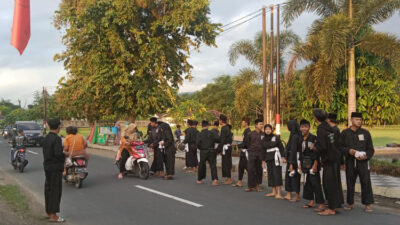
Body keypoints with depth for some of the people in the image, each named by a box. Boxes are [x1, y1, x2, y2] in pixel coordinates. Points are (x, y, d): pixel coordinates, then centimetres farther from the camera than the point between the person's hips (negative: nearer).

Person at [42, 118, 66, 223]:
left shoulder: (46, 138, 9)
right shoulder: (56, 138, -18)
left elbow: (46, 153, 13)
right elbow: (58, 154, -27)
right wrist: (65, 156, -7)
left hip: (47, 167, 9)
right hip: (55, 168, -9)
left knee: (48, 189, 15)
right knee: (55, 191, -3)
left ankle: (48, 212, 25)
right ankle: (53, 215, 1)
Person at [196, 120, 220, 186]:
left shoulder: (200, 134, -6)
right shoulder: (211, 133, -4)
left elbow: (198, 144, -11)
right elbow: (218, 139, -9)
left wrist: (200, 148, 9)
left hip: (203, 152, 0)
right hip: (211, 151, 0)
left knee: (201, 165, 16)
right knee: (213, 165, 1)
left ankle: (199, 179, 27)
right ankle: (215, 179, -16)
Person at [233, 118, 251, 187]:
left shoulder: (248, 131, -17)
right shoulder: (245, 131, 14)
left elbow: (246, 143, -21)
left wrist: (238, 145, -13)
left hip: (246, 151, -10)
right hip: (243, 151, 10)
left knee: (247, 166, -6)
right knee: (241, 166, 13)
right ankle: (239, 182, 20)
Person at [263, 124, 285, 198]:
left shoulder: (276, 137, -4)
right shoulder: (264, 139, 10)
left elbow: (281, 147, -4)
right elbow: (264, 150, 15)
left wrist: (283, 157, -10)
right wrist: (263, 160, 14)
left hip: (276, 157, -6)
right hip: (268, 158, 6)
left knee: (277, 174, -9)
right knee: (270, 174, 7)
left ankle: (279, 193, -10)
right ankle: (274, 192, 15)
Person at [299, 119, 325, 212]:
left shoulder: (313, 138, -11)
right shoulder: (301, 139, 11)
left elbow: (316, 153, -14)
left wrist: (315, 165, -19)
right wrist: (300, 164, 18)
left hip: (313, 164, -8)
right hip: (306, 165, 8)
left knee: (316, 183, -10)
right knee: (308, 182, 13)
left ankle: (321, 204, -8)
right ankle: (311, 201, 24)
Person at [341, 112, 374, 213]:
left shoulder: (365, 133, 5)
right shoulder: (345, 133, 5)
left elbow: (370, 149, 7)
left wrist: (366, 156, -12)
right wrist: (348, 151, -14)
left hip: (363, 161, -1)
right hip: (350, 162, 1)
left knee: (366, 183, -7)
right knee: (350, 183, 8)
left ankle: (368, 204, 0)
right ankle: (350, 203, 20)